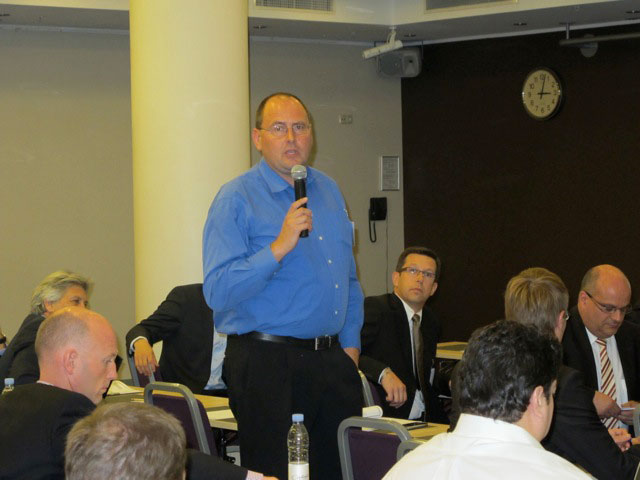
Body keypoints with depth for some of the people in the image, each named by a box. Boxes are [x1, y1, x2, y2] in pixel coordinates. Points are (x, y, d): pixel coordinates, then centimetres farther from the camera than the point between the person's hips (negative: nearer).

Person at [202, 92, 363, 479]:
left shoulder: (328, 191, 15)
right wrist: (278, 248, -24)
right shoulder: (237, 199, -7)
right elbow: (218, 292, -17)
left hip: (331, 360, 6)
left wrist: (351, 343, 15)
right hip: (266, 363, -6)